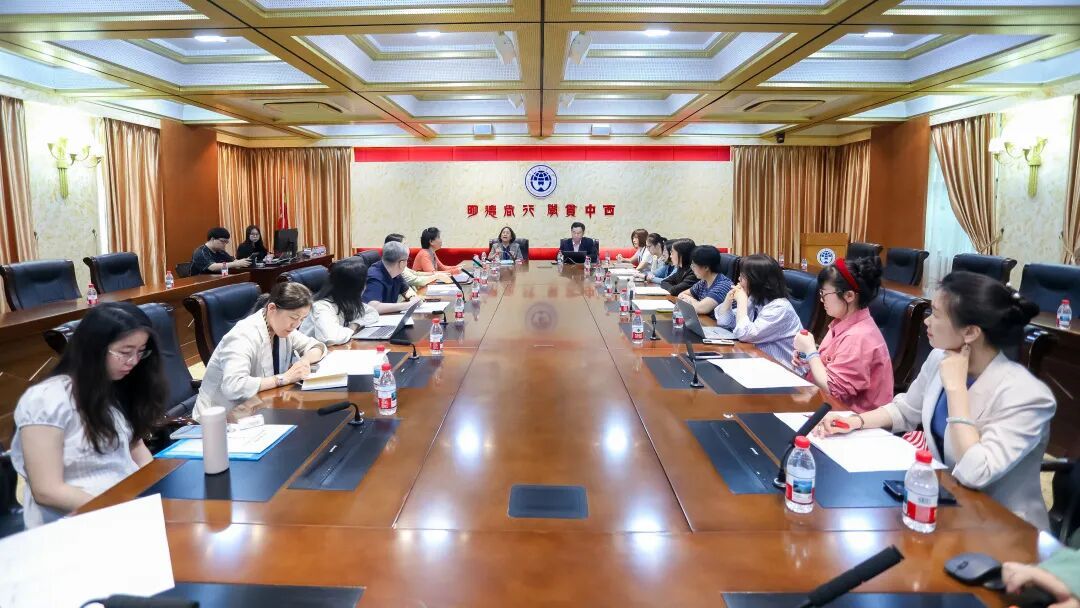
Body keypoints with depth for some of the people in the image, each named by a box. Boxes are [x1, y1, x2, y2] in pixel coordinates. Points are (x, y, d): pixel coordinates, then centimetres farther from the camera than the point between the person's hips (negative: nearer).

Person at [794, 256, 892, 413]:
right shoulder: (843, 322, 3)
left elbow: (832, 389, -24)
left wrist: (810, 350, -16)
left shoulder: (858, 337, -25)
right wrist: (808, 358, -1)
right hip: (834, 405, 8)